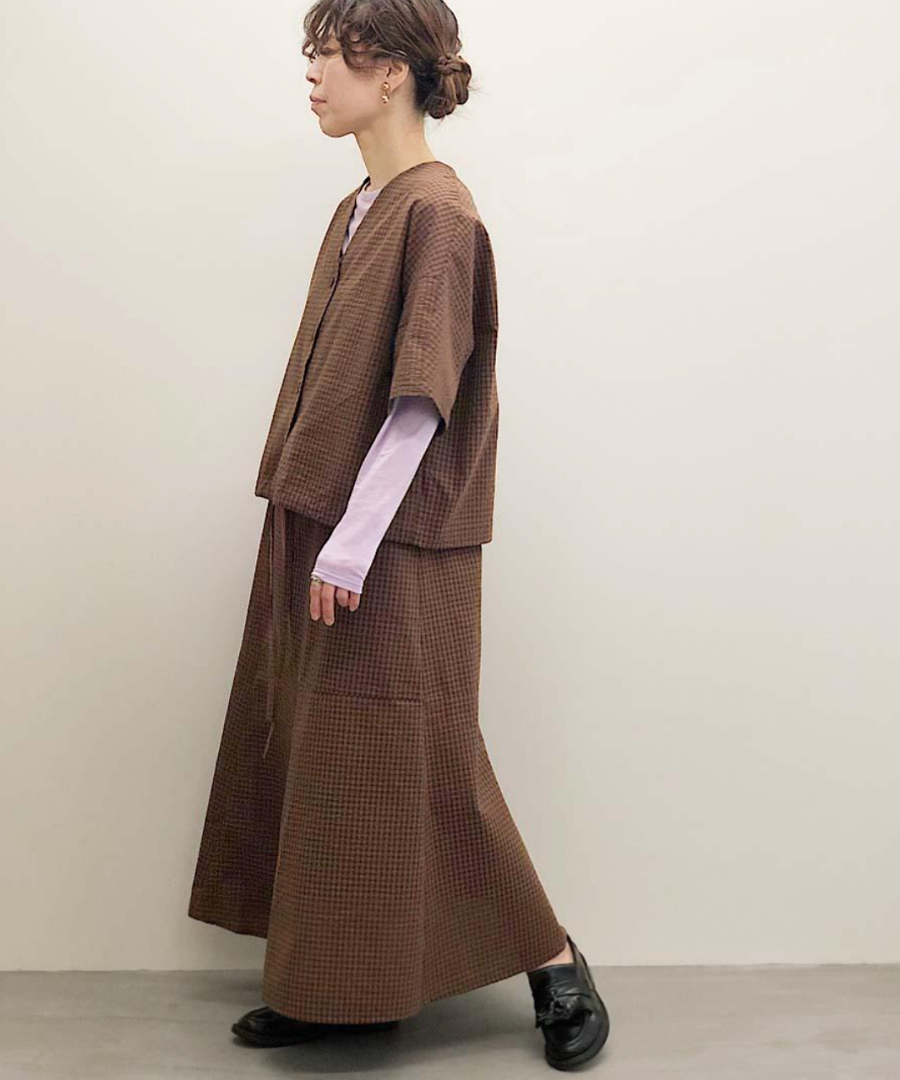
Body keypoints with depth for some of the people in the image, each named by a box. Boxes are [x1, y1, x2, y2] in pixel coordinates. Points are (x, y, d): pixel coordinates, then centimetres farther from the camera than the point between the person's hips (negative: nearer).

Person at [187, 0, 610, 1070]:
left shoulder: (436, 212, -13)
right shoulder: (356, 211, 14)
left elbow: (422, 399, -18)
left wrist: (352, 544, -20)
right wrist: (309, 530, 14)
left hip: (390, 550, -9)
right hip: (318, 531, 9)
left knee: (400, 763, 0)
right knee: (312, 757, 12)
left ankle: (554, 962, 18)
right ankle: (328, 986, 26)